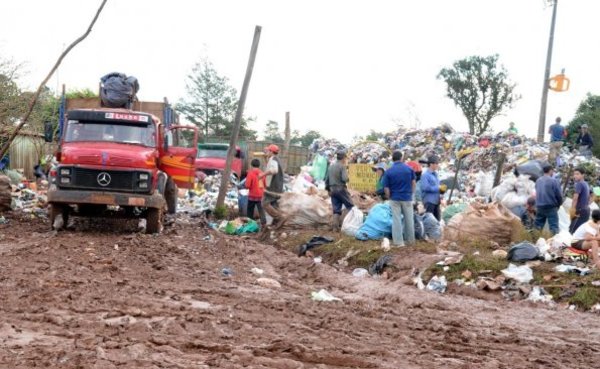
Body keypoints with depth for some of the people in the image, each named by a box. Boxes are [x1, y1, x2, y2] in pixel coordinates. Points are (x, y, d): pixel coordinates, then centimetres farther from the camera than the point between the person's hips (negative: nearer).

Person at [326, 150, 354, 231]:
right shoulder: (342, 166, -11)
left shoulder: (331, 166, 11)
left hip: (333, 190, 6)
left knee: (336, 209, 7)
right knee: (350, 206, 5)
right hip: (341, 189, -6)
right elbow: (345, 179, -21)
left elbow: (327, 180, 14)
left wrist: (328, 189, 22)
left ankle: (335, 226, 0)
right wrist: (347, 178, 1)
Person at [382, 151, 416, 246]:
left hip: (395, 198, -1)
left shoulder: (388, 171, -7)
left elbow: (386, 188, -6)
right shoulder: (409, 169, -2)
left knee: (396, 220, 3)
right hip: (407, 198, 1)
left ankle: (398, 241, 2)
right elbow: (414, 183, 4)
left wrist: (389, 197, 8)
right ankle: (410, 240, 23)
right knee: (409, 219, 12)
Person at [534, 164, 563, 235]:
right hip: (551, 207, -5)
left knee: (538, 227, 12)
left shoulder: (538, 181, 7)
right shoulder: (554, 181, -10)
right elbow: (559, 195, -8)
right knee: (553, 227, -4)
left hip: (539, 207, 5)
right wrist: (558, 204, 9)